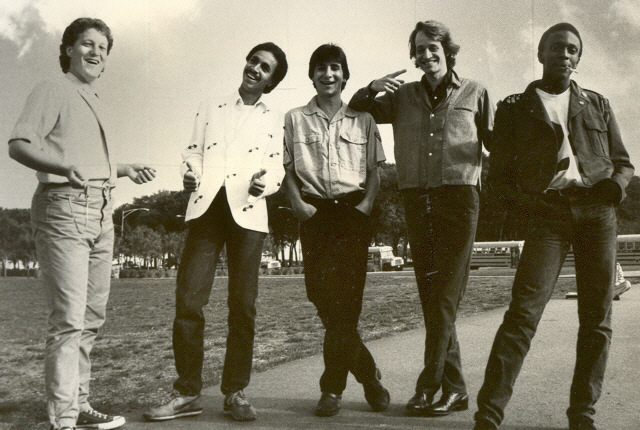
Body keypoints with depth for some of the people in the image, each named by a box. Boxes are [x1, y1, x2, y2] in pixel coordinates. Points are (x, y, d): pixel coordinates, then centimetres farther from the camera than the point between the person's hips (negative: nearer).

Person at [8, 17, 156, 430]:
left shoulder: (96, 102, 24)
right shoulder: (54, 89, 1)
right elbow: (19, 144, -13)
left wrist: (126, 170, 20)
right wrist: (66, 168, -27)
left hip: (101, 212, 8)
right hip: (64, 209, -8)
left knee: (92, 317, 9)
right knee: (68, 319, -12)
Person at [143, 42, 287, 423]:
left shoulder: (275, 120, 17)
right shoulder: (211, 108, 21)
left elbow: (277, 169, 9)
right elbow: (194, 151, 17)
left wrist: (264, 183, -13)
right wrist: (189, 175, -5)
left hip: (247, 212, 0)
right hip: (206, 206, 1)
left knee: (243, 303, 0)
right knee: (188, 298, -7)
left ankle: (236, 392, 12)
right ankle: (188, 393, 5)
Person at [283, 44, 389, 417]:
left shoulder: (363, 120, 14)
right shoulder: (295, 119, 14)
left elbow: (375, 171, 11)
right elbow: (288, 170, 10)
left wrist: (367, 204, -5)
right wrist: (298, 203, -5)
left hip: (353, 211, 0)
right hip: (315, 212, 1)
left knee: (346, 295, -8)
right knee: (321, 292, -8)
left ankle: (333, 386, 4)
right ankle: (367, 373, 9)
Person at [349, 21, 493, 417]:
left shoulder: (474, 93, 12)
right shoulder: (403, 96, 18)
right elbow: (355, 112, 21)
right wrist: (371, 89, 2)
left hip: (459, 196, -3)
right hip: (417, 202, 4)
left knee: (446, 296, -10)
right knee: (431, 298, 5)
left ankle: (428, 387, -5)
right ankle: (455, 389, 14)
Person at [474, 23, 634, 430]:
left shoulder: (598, 105, 19)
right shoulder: (514, 108, 12)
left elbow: (623, 163, 19)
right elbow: (499, 175, 9)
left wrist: (615, 185, -4)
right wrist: (522, 204, -9)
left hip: (598, 213, 3)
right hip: (548, 216, -3)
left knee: (597, 319, 2)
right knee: (523, 313, -14)